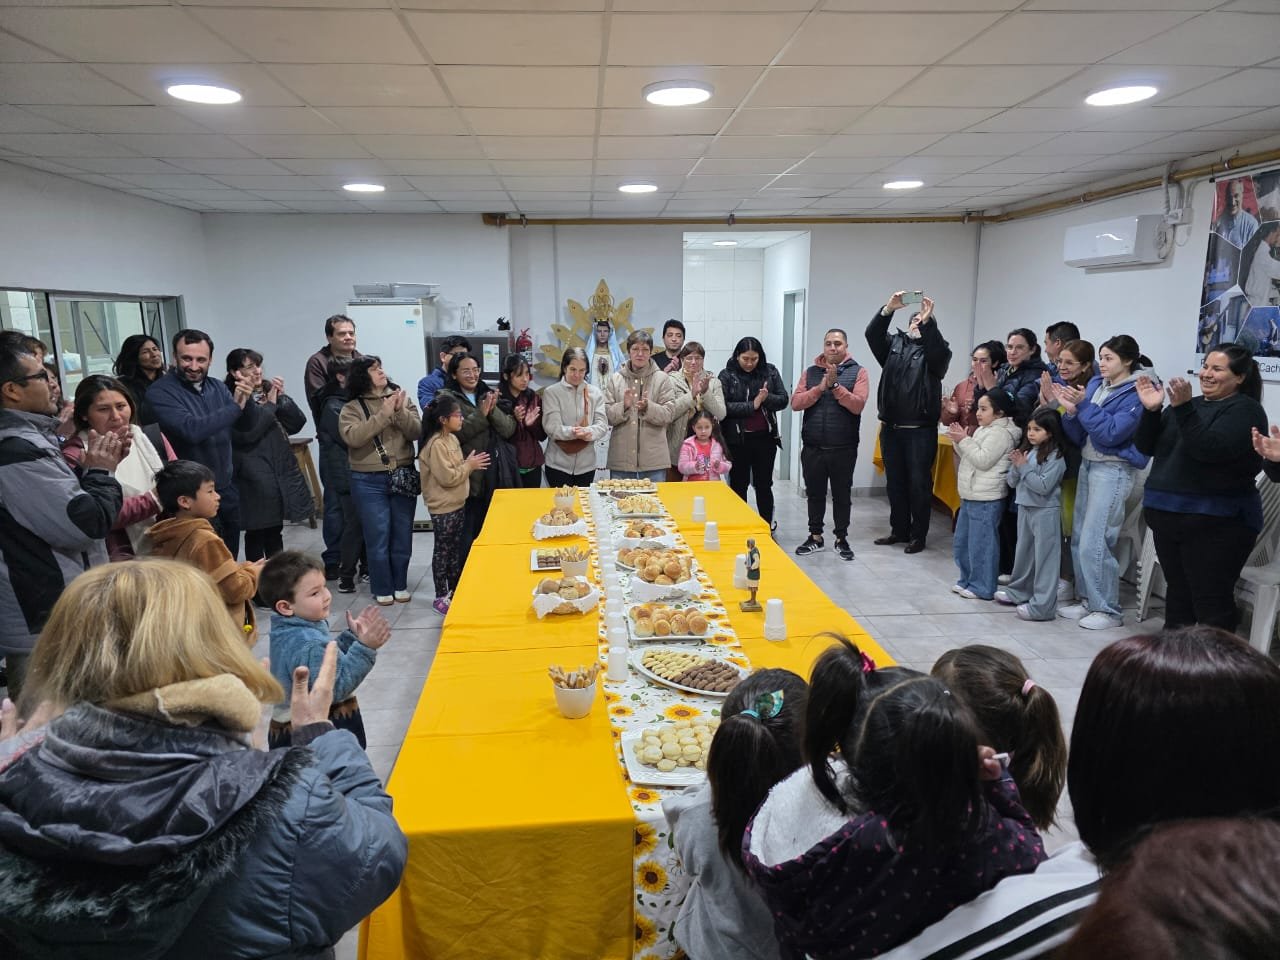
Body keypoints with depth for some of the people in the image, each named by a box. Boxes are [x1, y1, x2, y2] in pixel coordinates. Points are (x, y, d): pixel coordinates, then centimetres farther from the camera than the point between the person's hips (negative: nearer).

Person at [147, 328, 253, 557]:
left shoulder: (218, 387, 6)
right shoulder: (160, 392, -13)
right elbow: (191, 430, -27)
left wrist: (246, 400, -20)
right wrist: (235, 406, -27)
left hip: (227, 489, 6)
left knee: (230, 560, 18)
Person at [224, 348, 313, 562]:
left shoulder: (269, 391, 11)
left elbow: (297, 423, 7)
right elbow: (247, 432, -23)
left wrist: (282, 398, -6)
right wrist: (270, 405, -12)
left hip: (280, 474, 7)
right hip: (253, 478, -7)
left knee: (275, 532, 16)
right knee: (256, 534, 3)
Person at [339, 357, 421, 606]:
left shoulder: (401, 398, 6)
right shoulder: (351, 408, -1)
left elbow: (416, 432, -4)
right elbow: (352, 437, -19)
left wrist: (400, 412, -21)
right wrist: (383, 414, -22)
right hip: (369, 482, -2)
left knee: (402, 535, 10)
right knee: (378, 537, 2)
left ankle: (400, 585, 25)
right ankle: (382, 588, 17)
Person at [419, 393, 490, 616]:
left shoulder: (452, 439, 8)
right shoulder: (436, 445, -21)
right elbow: (447, 477, -24)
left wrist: (470, 464, 4)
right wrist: (469, 465, -15)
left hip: (457, 504, 9)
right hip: (443, 508, -9)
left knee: (457, 549, 16)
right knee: (443, 551, 2)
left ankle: (454, 591, 29)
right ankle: (440, 597, 12)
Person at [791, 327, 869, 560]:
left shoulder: (857, 371, -2)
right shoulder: (810, 372, 7)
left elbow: (858, 405, -14)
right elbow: (795, 403, -4)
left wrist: (835, 385, -21)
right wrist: (820, 388, -15)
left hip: (843, 448, -2)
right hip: (812, 447, 3)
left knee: (842, 495, 8)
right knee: (815, 494, 12)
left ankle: (841, 539, 21)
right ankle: (815, 537, 25)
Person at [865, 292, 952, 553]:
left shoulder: (933, 351, 3)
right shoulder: (894, 344, 12)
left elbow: (940, 350, -20)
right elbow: (872, 334, -5)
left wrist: (928, 321, -30)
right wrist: (888, 309, -20)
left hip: (921, 431, -4)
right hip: (891, 428, 4)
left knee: (919, 484, 1)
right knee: (895, 483, 12)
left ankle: (918, 535, 11)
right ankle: (899, 530, 24)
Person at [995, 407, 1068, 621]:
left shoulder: (1055, 457, -13)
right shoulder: (1026, 451, 8)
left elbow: (1043, 486, -21)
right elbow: (1012, 482, 7)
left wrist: (1024, 467, -18)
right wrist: (1016, 467, -12)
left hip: (1045, 511, -7)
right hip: (1024, 507, 8)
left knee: (1045, 556, -3)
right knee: (1024, 552, 19)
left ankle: (1042, 605, 0)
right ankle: (1019, 591, 34)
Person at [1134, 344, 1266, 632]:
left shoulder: (1245, 410, -5)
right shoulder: (1191, 405, 15)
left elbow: (1209, 449, -22)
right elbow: (1146, 447, 7)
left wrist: (1183, 408, -28)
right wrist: (1151, 410, -8)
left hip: (1216, 522, -7)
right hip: (1167, 517, 7)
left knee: (1211, 603, -4)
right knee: (1177, 595, 15)